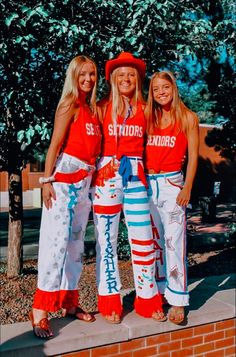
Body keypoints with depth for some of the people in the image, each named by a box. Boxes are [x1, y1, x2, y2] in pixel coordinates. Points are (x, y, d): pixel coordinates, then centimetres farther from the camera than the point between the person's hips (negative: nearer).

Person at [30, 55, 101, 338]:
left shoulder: (92, 108, 18)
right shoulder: (70, 105, -4)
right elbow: (55, 144, -11)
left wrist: (93, 175, 10)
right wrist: (46, 180, -16)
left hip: (84, 182, 8)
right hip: (64, 179, -8)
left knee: (75, 243, 11)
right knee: (57, 241, -10)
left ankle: (69, 302, 23)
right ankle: (40, 311, -3)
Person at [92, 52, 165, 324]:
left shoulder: (143, 109, 10)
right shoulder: (103, 107, 4)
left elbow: (147, 142, 16)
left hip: (135, 176, 2)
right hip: (107, 176, -2)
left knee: (143, 239, 2)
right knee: (107, 239, 4)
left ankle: (147, 300, 18)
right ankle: (109, 303, 17)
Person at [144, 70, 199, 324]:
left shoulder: (188, 118, 0)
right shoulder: (148, 117, 9)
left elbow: (193, 157, -2)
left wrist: (187, 188, -9)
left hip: (171, 183, -4)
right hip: (147, 184, 4)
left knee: (174, 241, -5)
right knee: (154, 240, 11)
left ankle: (178, 300, 4)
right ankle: (159, 290, 25)